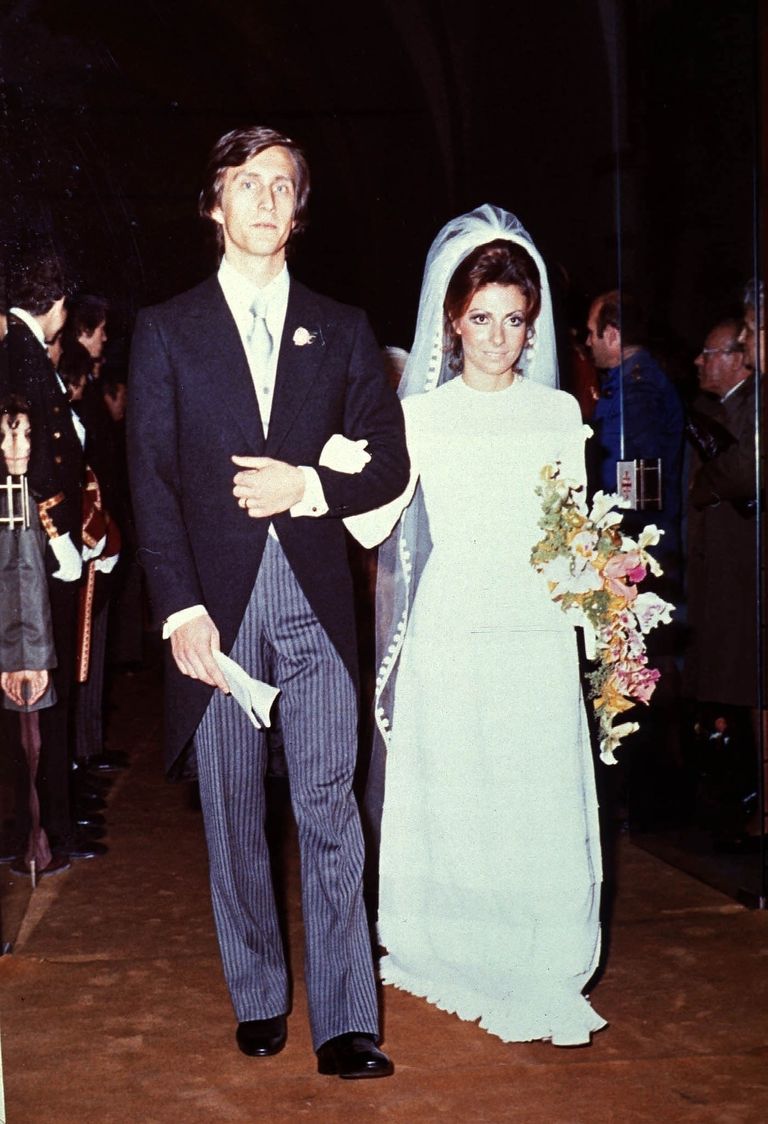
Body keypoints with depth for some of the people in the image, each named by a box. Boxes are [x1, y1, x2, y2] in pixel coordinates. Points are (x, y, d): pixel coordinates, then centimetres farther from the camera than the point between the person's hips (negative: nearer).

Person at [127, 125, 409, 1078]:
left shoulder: (342, 331, 12)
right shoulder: (165, 331, 7)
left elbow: (389, 463, 10)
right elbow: (152, 482, 0)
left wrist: (310, 486, -9)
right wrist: (181, 609, -10)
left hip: (316, 603, 0)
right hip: (218, 604, 0)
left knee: (329, 812, -2)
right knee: (233, 818, 9)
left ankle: (343, 1026, 4)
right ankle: (258, 999, 25)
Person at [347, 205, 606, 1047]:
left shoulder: (559, 412, 9)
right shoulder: (423, 415, 4)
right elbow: (372, 525, -5)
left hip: (536, 635, 1)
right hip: (449, 635, -1)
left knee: (539, 802, 1)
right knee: (451, 802, 5)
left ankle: (537, 971, 15)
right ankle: (457, 960, 22)